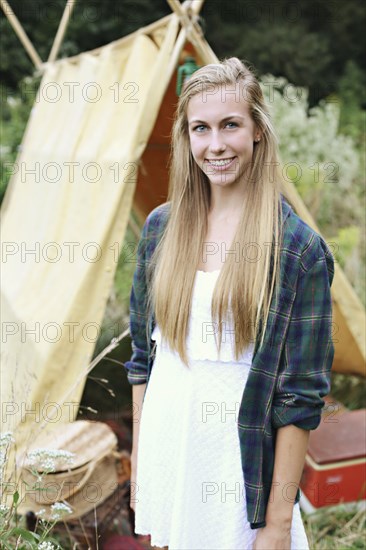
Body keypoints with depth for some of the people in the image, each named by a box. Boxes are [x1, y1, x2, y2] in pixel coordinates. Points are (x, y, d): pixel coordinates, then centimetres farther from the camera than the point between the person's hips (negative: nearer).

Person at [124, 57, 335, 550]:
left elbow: (301, 396, -11)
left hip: (239, 463, -4)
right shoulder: (160, 228, 1)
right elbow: (143, 354, 9)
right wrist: (139, 457, 10)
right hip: (163, 449, 4)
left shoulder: (300, 249, -12)